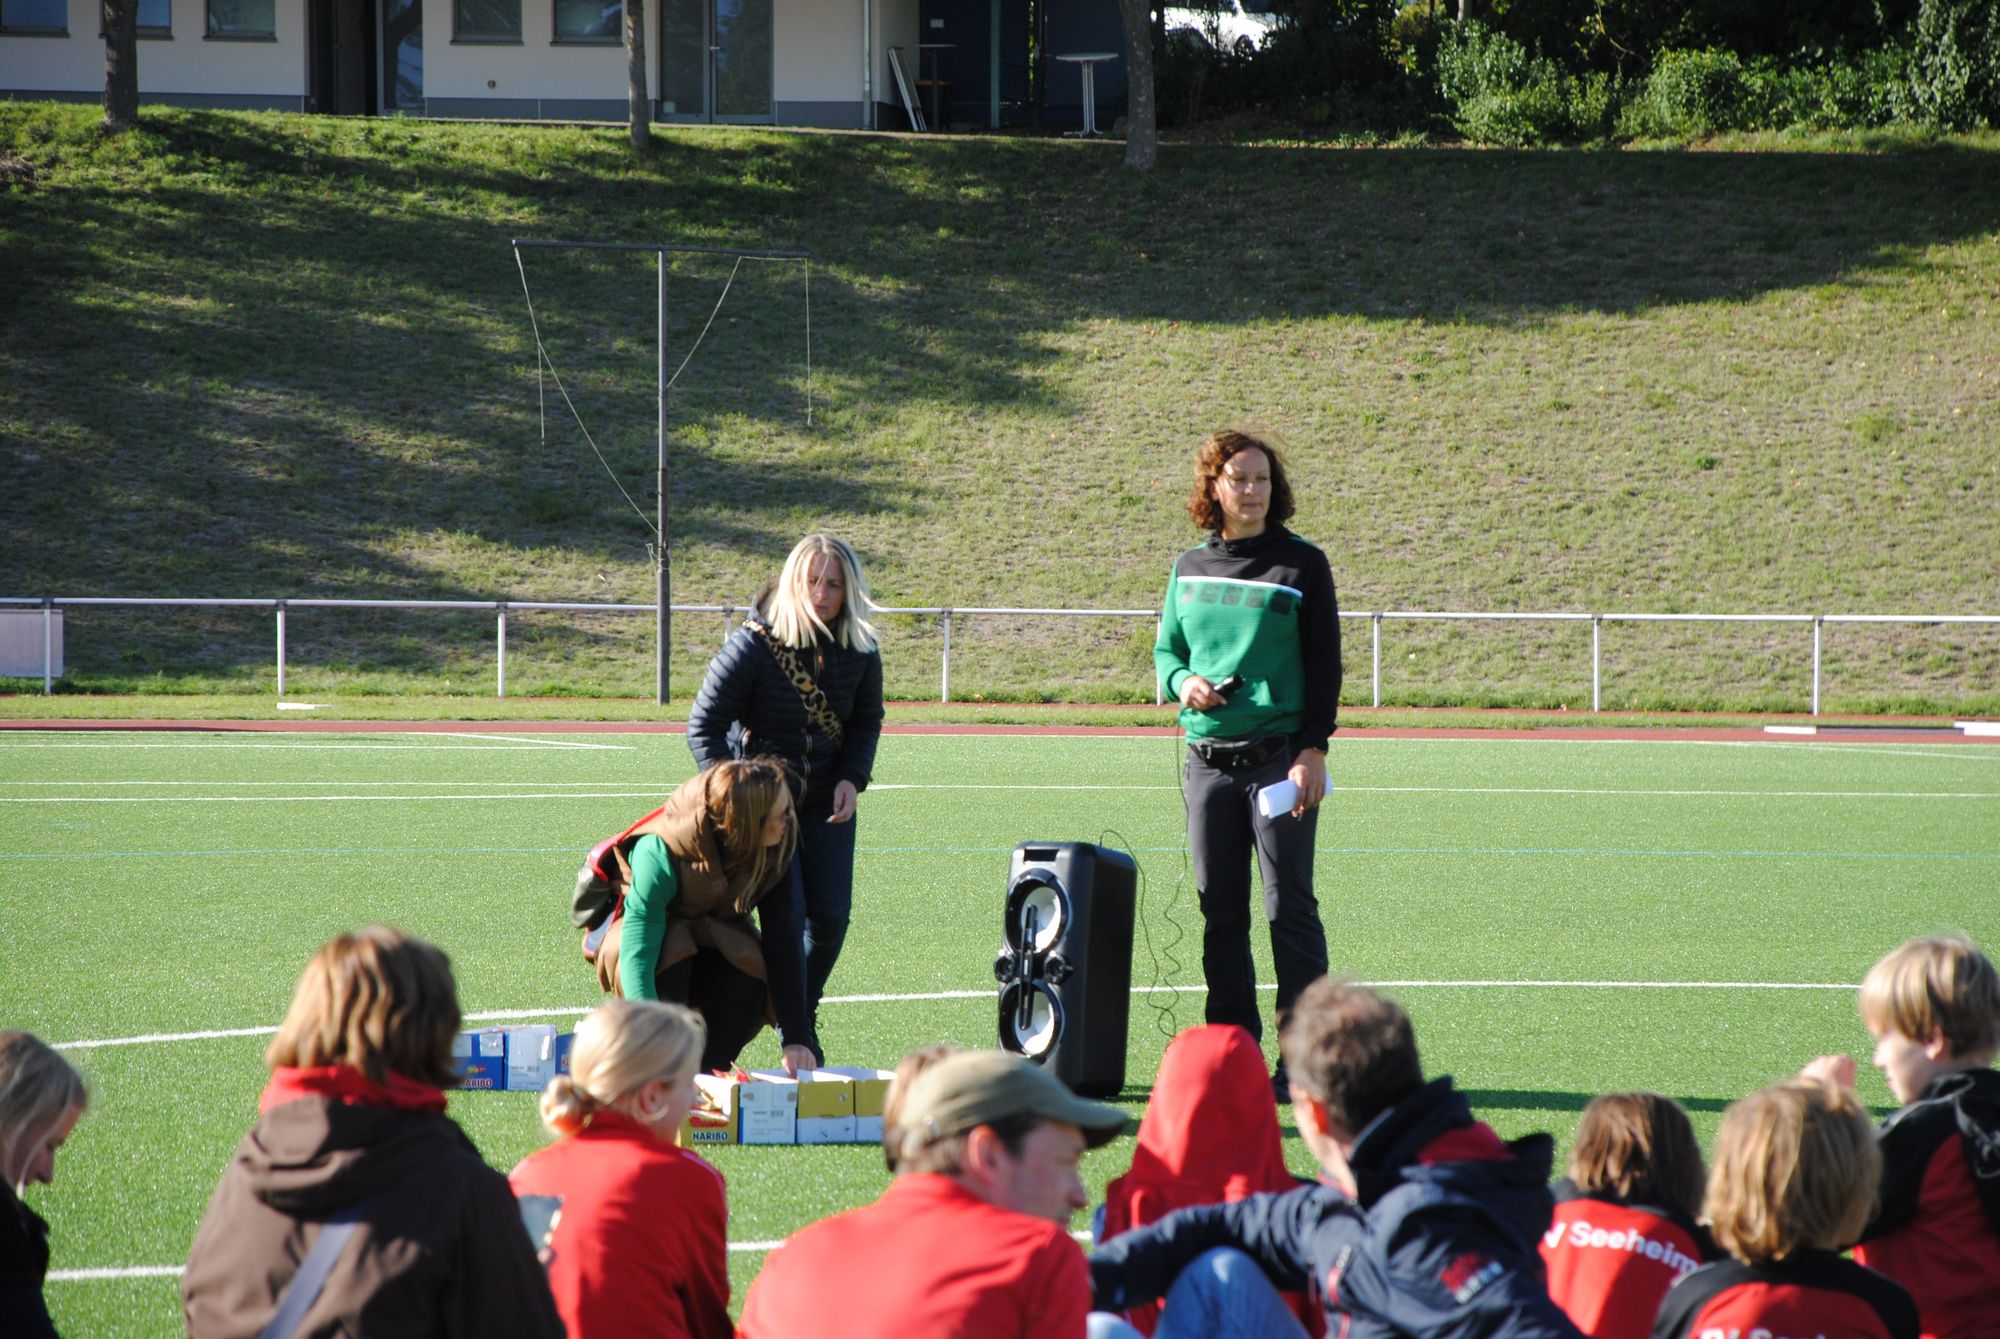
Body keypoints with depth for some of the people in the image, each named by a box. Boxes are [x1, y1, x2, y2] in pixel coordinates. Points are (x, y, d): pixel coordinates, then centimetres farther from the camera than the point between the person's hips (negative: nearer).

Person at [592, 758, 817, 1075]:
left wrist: (795, 1038, -31)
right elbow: (637, 954, -42)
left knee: (750, 978, -31)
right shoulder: (659, 853, -35)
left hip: (715, 936, 3)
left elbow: (784, 940, -23)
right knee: (670, 954, -38)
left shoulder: (777, 848, -22)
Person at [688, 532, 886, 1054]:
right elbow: (703, 725, -13)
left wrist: (852, 779, -5)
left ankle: (804, 1017, 21)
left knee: (830, 916, -2)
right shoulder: (754, 643, -18)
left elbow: (868, 721, 12)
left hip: (826, 802, 4)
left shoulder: (861, 651, -4)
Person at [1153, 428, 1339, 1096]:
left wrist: (1313, 749, -10)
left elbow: (1324, 664, -1)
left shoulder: (1300, 564, 0)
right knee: (1220, 910, 7)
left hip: (1280, 757, -4)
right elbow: (1165, 648, 21)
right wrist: (1182, 682, -3)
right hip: (1206, 758, 4)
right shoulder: (1191, 568, 11)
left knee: (1290, 907, -5)